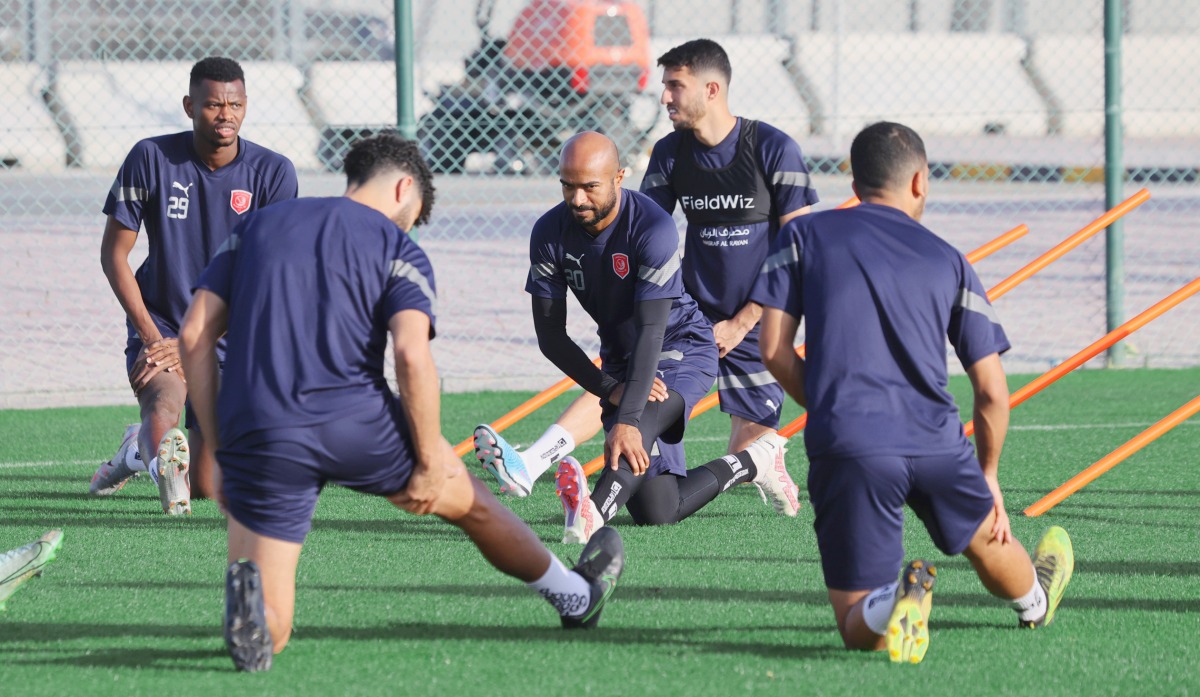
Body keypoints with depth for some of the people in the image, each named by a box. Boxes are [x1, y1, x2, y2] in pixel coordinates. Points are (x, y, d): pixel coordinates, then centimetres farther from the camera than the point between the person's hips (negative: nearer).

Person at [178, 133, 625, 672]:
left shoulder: (257, 225, 18)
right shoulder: (397, 249, 7)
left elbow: (194, 336, 10)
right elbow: (412, 355, -11)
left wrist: (221, 452, 13)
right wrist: (430, 461, -2)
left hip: (256, 439, 2)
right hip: (355, 424, -2)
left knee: (265, 636, 2)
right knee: (465, 498, 28)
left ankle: (247, 589, -31)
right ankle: (576, 596, 45)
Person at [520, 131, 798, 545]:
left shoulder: (653, 228, -28)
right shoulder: (550, 234, -12)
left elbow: (651, 331, -33)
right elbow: (550, 335, -7)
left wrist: (627, 420, -43)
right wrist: (610, 389, -20)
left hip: (683, 348, -5)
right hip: (620, 361, 5)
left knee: (638, 423, -40)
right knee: (656, 513, -2)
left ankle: (595, 512, -63)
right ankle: (751, 463, 23)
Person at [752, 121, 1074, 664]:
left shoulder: (803, 235, 12)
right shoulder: (948, 261, 15)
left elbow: (775, 350, 4)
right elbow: (992, 393, 13)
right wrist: (988, 476, 28)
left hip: (846, 450, -2)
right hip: (937, 444, 2)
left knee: (857, 626, 3)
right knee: (985, 538, 35)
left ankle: (890, 610, -27)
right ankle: (1035, 599, 59)